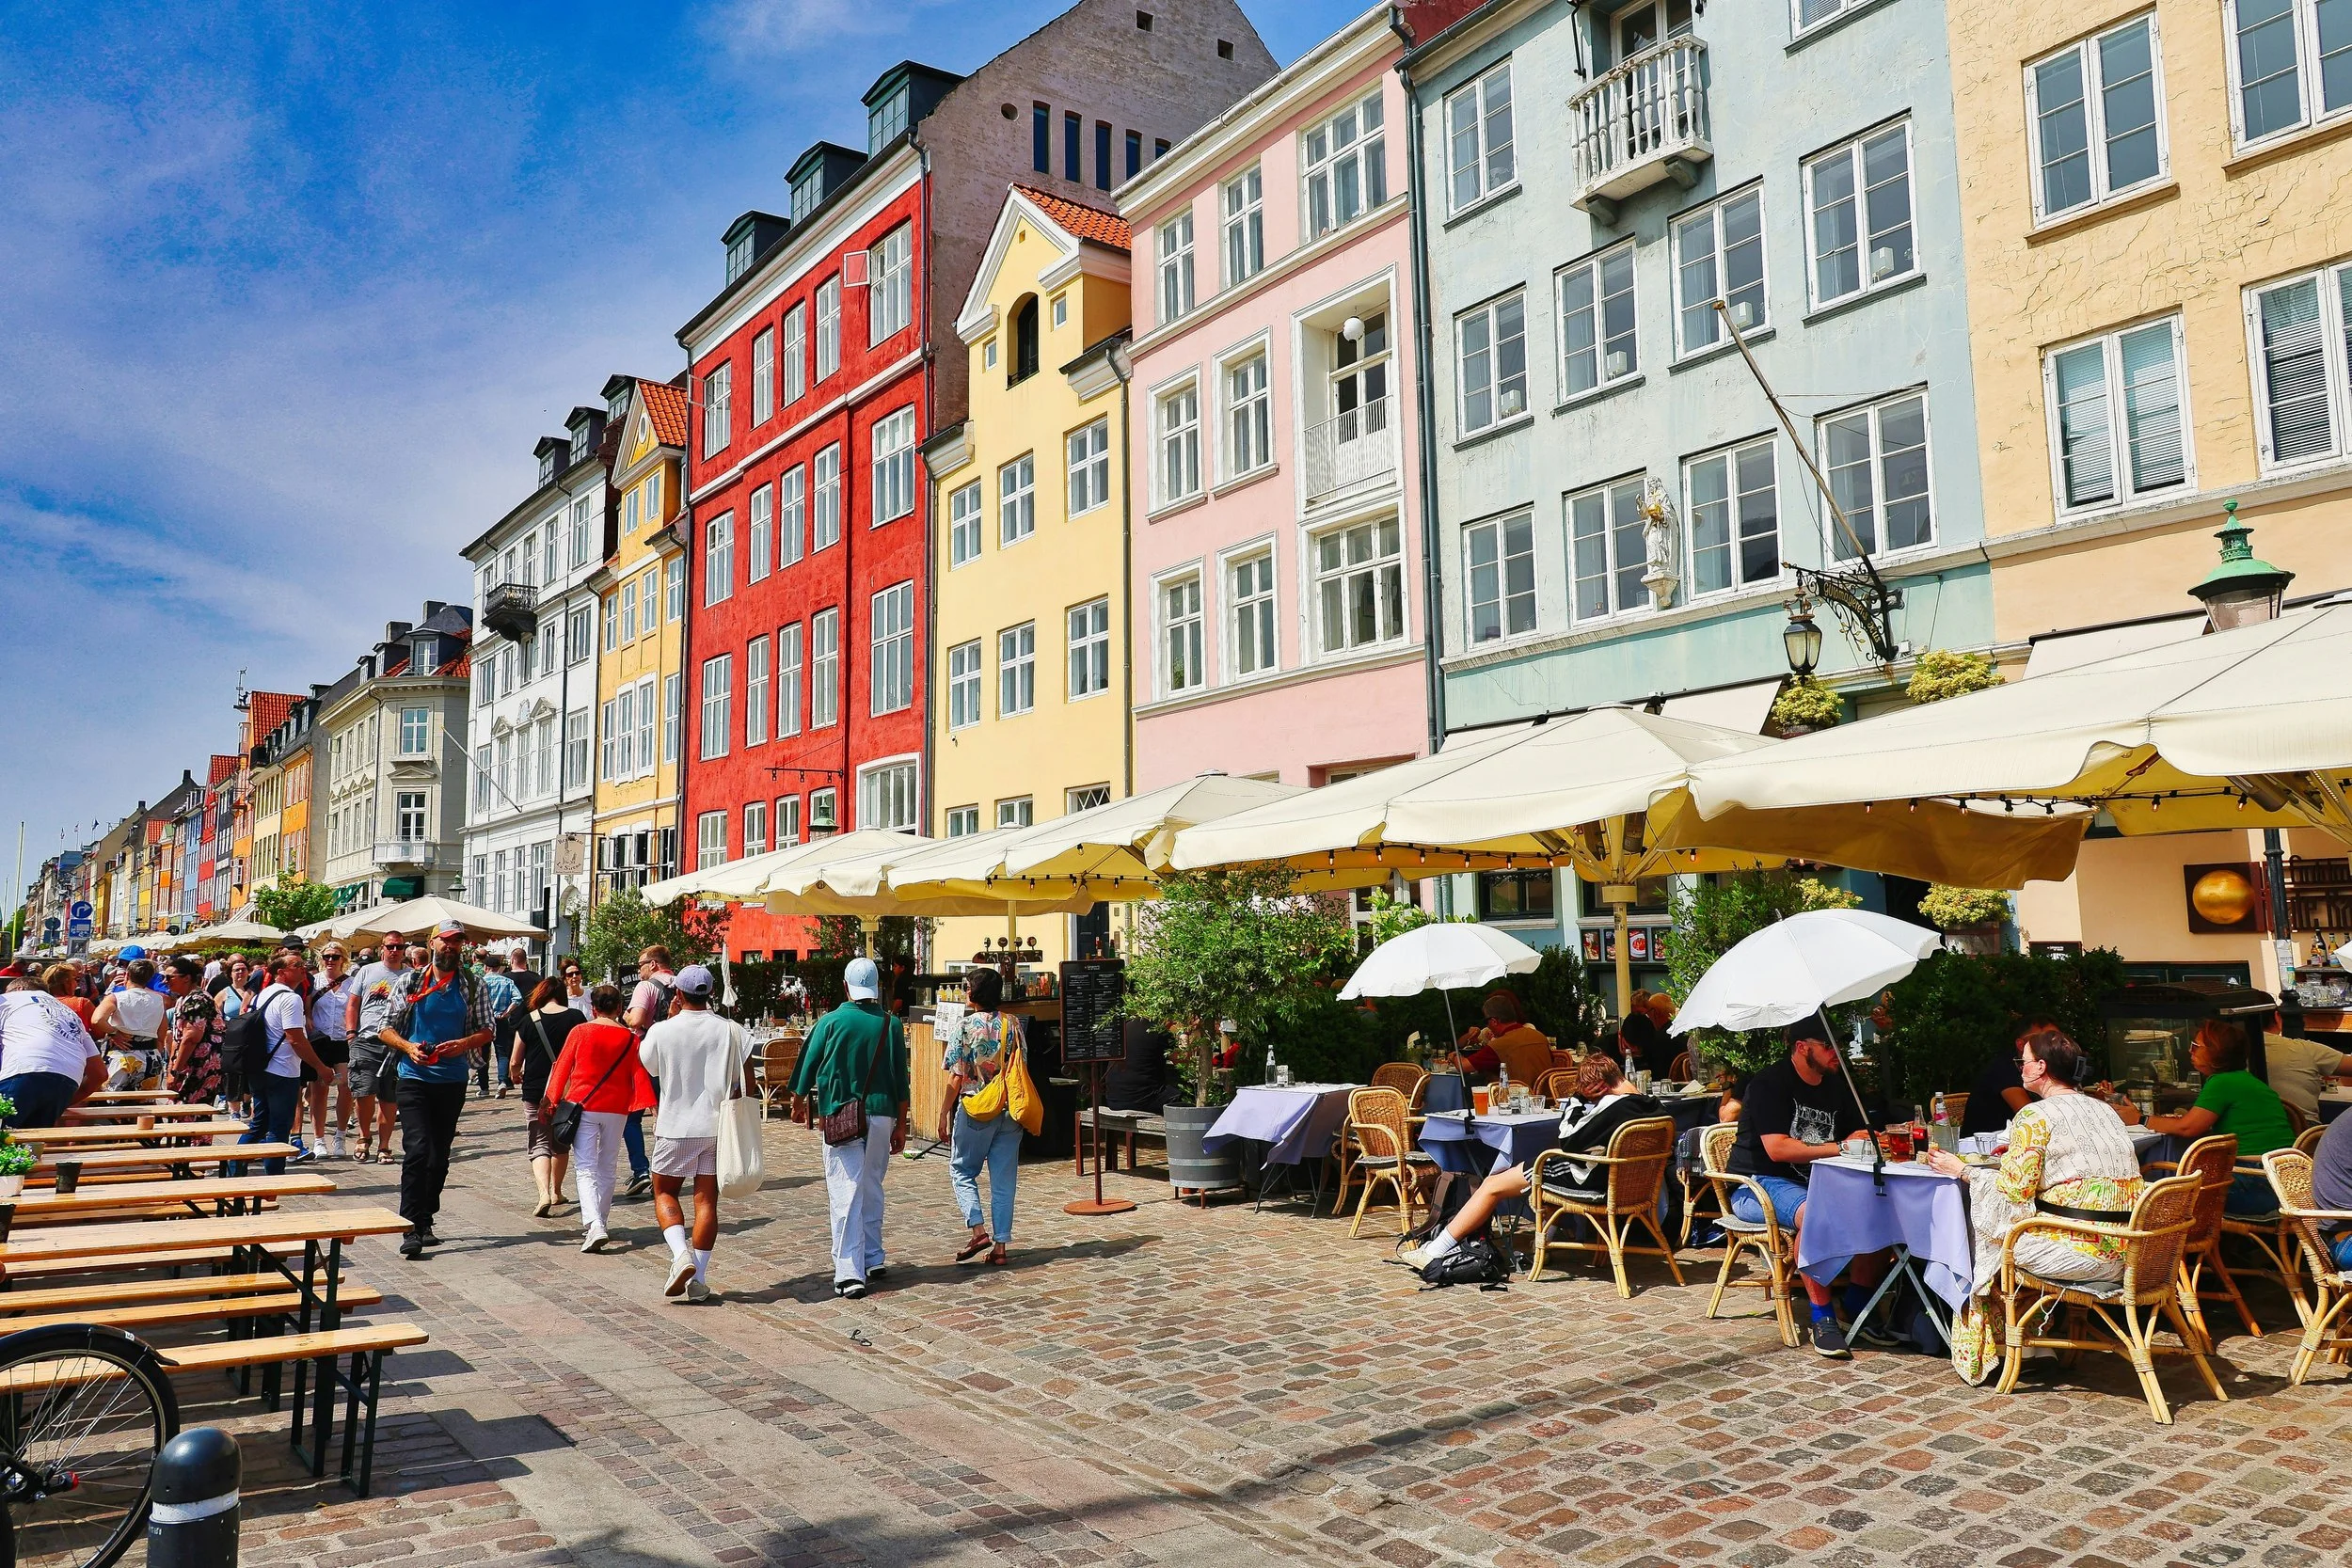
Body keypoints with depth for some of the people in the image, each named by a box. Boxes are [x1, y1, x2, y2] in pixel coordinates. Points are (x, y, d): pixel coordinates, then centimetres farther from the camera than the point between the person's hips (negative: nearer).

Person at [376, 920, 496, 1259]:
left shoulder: (474, 985, 6)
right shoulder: (410, 982, 4)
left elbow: (486, 1031, 6)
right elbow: (386, 1029, 5)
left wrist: (464, 1044, -14)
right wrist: (408, 1047, -15)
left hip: (453, 1081, 2)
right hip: (414, 1078, -2)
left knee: (439, 1155, 10)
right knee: (417, 1149, -15)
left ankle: (425, 1221, 23)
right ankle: (411, 1229, -13)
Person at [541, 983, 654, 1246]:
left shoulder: (579, 1031, -2)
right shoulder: (630, 1038, 0)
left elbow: (561, 1067, 0)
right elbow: (639, 1075, 0)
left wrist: (548, 1101, 7)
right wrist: (650, 1106, 2)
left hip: (583, 1106, -2)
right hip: (616, 1109, 2)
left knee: (586, 1169, -3)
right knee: (606, 1168, 17)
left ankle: (594, 1225, -21)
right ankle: (599, 1223, 25)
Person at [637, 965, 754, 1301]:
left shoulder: (661, 1031, -9)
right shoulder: (732, 1030, -6)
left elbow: (648, 1067, 12)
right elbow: (749, 1086, -6)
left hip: (676, 1128, -2)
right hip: (718, 1126, 2)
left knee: (664, 1192, 15)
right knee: (707, 1199, 8)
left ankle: (681, 1255, -7)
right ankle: (699, 1278, 9)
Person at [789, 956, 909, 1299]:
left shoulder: (831, 1021, -4)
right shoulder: (891, 1024, 2)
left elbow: (808, 1066, 4)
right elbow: (901, 1080, 3)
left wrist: (798, 1104, 22)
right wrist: (900, 1126, 11)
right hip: (881, 1115, 3)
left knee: (845, 1195, -3)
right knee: (872, 1188, 19)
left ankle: (849, 1273, -8)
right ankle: (873, 1258, 28)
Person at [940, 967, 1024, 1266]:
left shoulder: (965, 1026, -10)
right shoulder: (1013, 1024, 2)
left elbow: (956, 1076, -10)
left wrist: (944, 1113, -3)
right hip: (1010, 1110, 4)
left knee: (961, 1170, 13)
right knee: (1004, 1178, 8)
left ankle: (978, 1230, -3)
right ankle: (1000, 1244, 8)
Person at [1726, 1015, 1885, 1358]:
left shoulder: (1836, 1086, 12)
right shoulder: (1769, 1084, -13)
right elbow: (1777, 1149, -22)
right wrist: (1840, 1147, -22)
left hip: (1815, 1182, 7)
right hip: (1758, 1186, -7)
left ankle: (1858, 1305, -2)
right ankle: (1823, 1318, -25)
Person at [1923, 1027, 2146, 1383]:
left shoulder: (2036, 1116, -11)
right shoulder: (2103, 1109, 15)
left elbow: (2014, 1188, -13)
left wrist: (1960, 1169, 0)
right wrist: (2022, 1154, 31)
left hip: (2082, 1249, -8)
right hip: (2126, 1248, 8)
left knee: (1989, 1237, 11)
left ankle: (1981, 1352, 22)